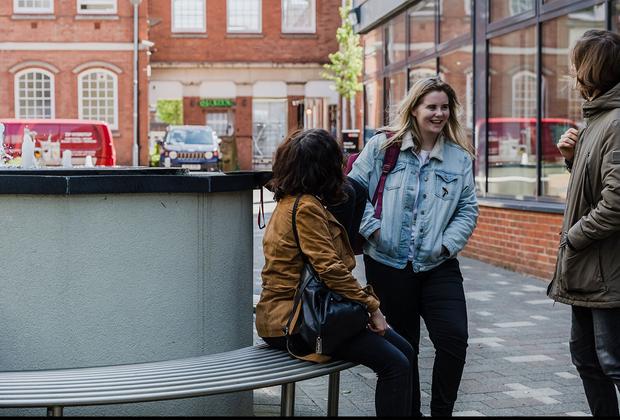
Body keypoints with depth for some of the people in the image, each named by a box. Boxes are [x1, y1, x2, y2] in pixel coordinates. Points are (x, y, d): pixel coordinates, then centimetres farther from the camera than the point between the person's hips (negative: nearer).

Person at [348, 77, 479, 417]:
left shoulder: (459, 157, 7)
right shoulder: (383, 145, 0)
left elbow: (468, 209, 7)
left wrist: (447, 243, -5)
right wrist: (371, 227, -8)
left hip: (438, 265, 2)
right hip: (388, 264, -1)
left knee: (454, 338, -7)